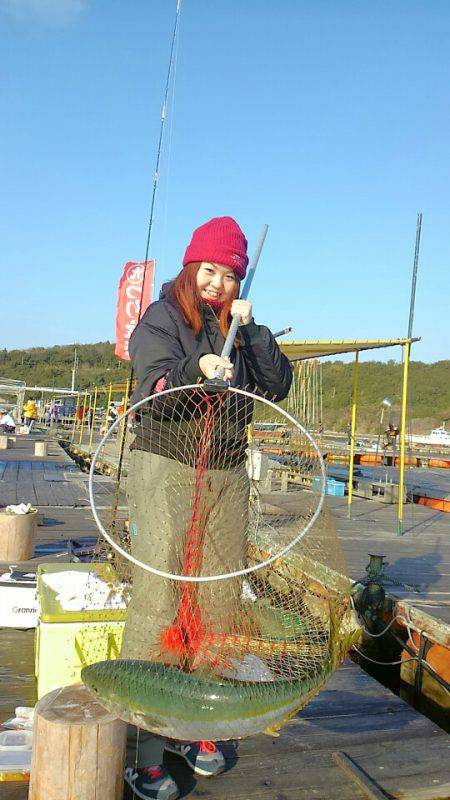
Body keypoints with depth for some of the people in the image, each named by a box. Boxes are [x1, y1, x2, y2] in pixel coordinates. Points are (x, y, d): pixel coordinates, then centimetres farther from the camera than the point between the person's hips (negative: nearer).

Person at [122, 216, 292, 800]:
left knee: (215, 602, 6)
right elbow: (158, 388, -15)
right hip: (166, 470, -5)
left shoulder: (239, 330, 14)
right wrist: (198, 370, -33)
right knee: (158, 603, -8)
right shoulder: (160, 319, 0)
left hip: (229, 475, 5)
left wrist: (250, 329, -6)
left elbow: (278, 387, 4)